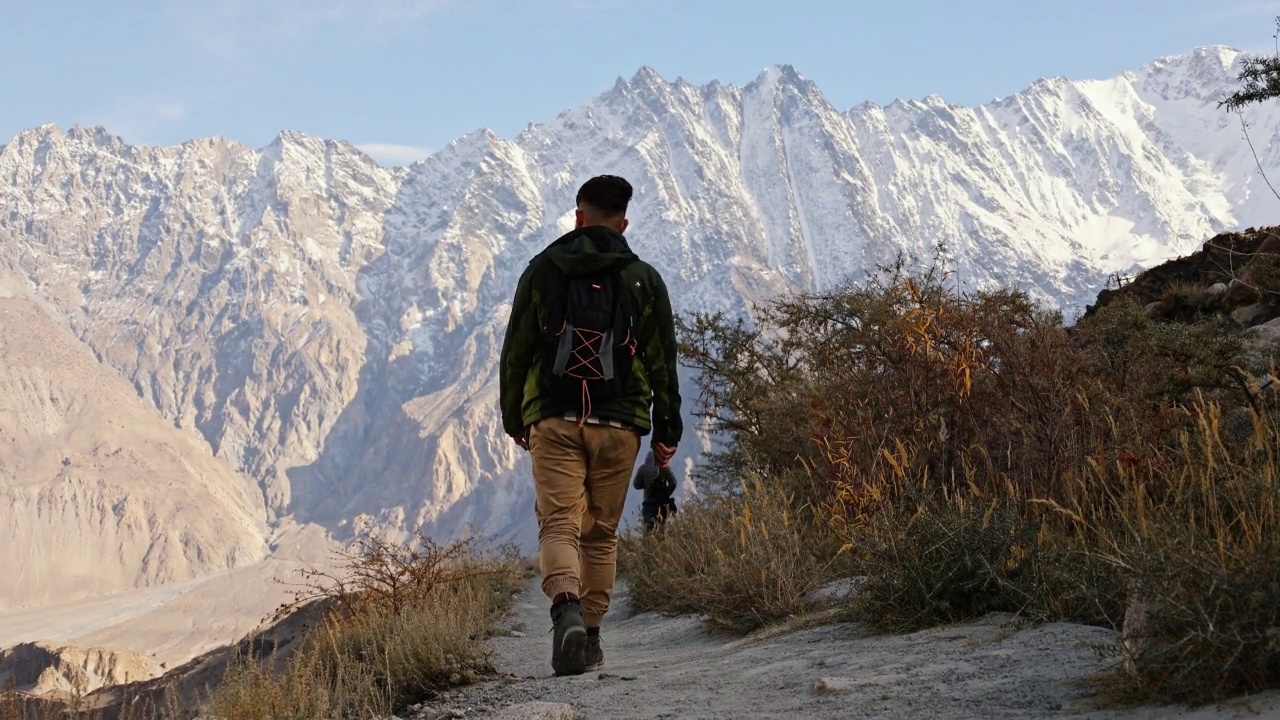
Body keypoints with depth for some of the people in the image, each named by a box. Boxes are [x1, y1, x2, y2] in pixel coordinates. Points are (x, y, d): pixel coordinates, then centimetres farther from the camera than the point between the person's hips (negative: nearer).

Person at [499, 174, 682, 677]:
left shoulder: (542, 270, 5)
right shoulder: (644, 279, 6)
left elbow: (514, 352, 7)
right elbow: (662, 361, 6)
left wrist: (513, 419, 17)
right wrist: (667, 430, 14)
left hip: (554, 421, -1)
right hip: (619, 425, 1)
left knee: (559, 523, -5)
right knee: (601, 532, 13)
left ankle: (566, 610, -31)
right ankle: (591, 636, 15)